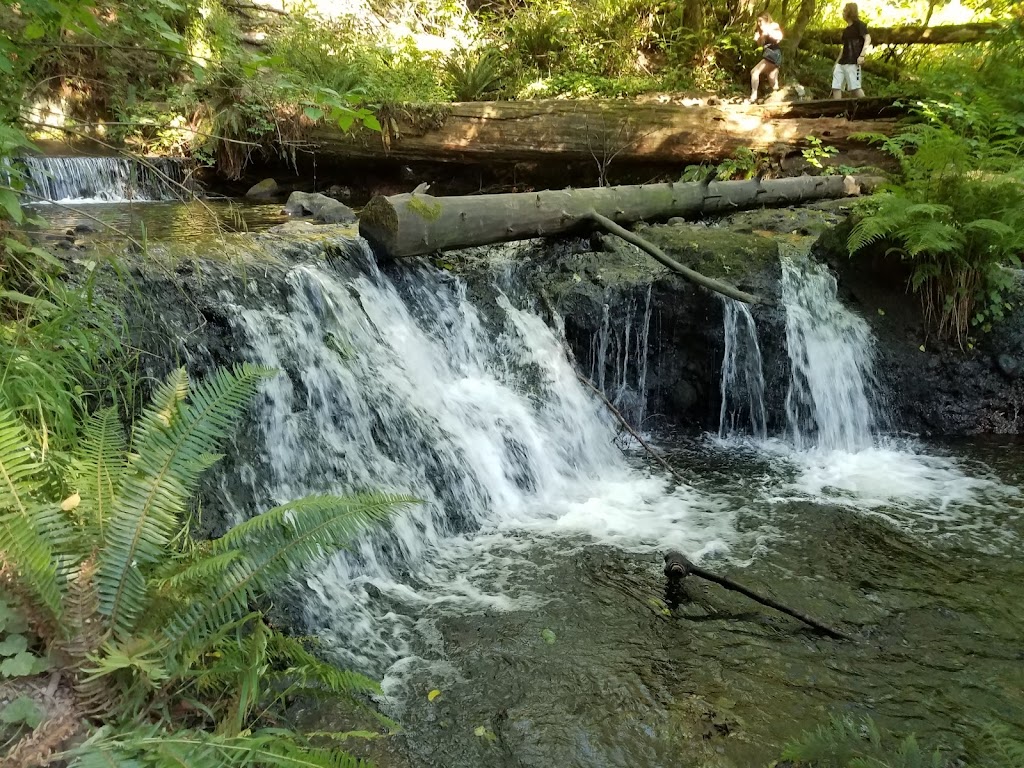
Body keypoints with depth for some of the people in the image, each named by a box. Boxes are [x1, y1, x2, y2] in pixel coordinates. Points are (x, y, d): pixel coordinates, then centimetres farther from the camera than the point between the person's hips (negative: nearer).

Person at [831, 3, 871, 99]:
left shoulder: (859, 25, 1)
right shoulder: (846, 29, 22)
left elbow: (868, 38, -11)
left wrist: (862, 55, -23)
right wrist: (836, 63, 24)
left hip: (852, 62, -8)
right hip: (842, 62, 8)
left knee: (855, 88, -14)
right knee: (836, 87, -3)